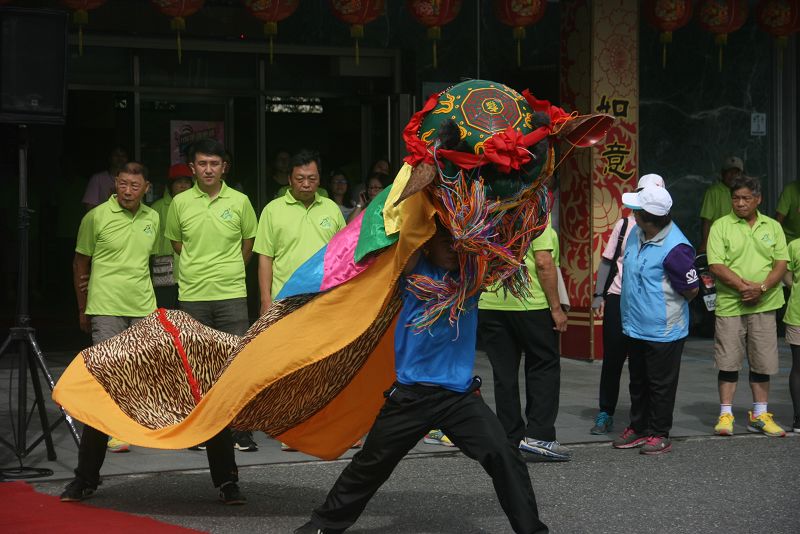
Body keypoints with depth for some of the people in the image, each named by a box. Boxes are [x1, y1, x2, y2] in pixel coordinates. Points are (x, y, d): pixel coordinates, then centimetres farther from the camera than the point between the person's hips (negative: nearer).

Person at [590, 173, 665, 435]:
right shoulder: (624, 225, 6)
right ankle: (605, 415, 14)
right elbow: (607, 261, 10)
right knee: (612, 358, 5)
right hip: (618, 298, 1)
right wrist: (599, 295, 4)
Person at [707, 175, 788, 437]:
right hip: (730, 305, -2)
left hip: (764, 305, 3)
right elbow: (716, 265, -9)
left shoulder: (773, 227, 9)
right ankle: (725, 414, 8)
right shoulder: (721, 226, -1)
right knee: (728, 362, 0)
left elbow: (781, 263, 3)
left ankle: (759, 415, 16)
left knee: (762, 362, 6)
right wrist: (744, 287, -18)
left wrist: (762, 288, -14)